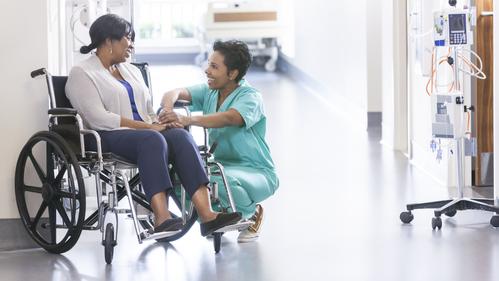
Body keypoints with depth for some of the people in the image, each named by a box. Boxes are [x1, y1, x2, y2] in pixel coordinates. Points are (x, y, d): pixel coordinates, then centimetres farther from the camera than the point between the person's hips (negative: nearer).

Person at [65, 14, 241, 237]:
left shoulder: (131, 70, 26)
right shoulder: (81, 73, 2)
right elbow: (99, 119, -12)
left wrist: (159, 122, -1)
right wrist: (147, 126, -15)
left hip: (144, 132, 6)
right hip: (109, 138, -6)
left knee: (181, 136, -26)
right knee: (153, 140, -37)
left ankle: (207, 216, -42)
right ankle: (161, 218, -49)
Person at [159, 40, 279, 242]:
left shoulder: (250, 97, -16)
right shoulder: (209, 92, 4)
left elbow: (229, 118, -37)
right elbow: (176, 93, -10)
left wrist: (188, 120, -51)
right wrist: (167, 111, -35)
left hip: (257, 172, -6)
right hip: (221, 164, 6)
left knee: (220, 180, -38)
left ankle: (252, 213, -4)